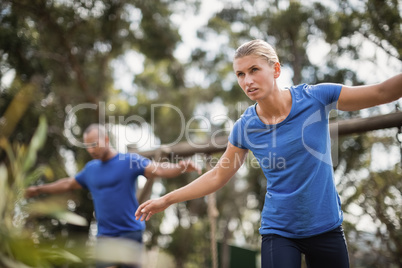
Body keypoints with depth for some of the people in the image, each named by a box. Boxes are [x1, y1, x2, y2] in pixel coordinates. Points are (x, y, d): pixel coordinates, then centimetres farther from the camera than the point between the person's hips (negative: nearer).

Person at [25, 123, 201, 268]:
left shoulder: (130, 161, -5)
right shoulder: (90, 169, 11)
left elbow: (158, 170, -19)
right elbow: (68, 184, 27)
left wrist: (179, 168, -38)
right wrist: (40, 189, 33)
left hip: (130, 232, -4)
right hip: (104, 235, 4)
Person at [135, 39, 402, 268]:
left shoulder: (315, 97, -11)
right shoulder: (244, 128, -7)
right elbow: (218, 176, 4)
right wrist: (166, 200, 3)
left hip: (327, 227, 0)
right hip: (279, 232, 0)